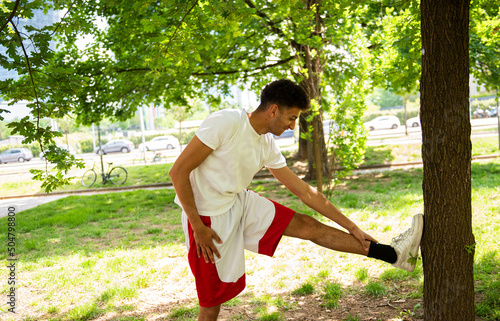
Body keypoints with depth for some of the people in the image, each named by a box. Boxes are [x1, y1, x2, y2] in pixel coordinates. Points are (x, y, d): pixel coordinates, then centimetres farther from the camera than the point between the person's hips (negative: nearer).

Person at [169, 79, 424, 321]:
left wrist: (351, 227, 9)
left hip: (240, 203, 7)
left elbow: (305, 192, 7)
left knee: (308, 226, 2)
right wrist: (198, 227, -21)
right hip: (209, 217, -7)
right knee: (213, 299, -1)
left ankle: (393, 254, 8)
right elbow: (178, 171, -21)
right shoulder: (226, 123, -22)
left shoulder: (268, 145, 1)